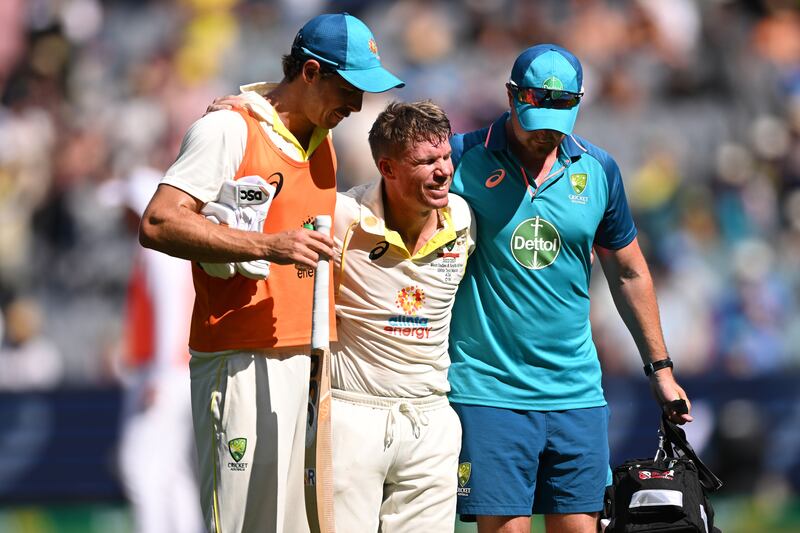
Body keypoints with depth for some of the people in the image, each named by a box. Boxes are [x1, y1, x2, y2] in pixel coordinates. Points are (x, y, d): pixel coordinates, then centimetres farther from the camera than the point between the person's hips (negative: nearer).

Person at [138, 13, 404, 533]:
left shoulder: (322, 139, 18)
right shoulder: (230, 128, -7)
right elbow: (158, 224, -16)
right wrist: (267, 245, -23)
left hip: (308, 359, 8)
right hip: (243, 363, -8)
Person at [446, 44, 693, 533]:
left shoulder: (598, 170, 7)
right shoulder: (463, 159, -4)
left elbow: (628, 272, 18)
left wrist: (660, 368, 20)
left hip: (576, 394, 4)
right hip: (489, 389, -4)